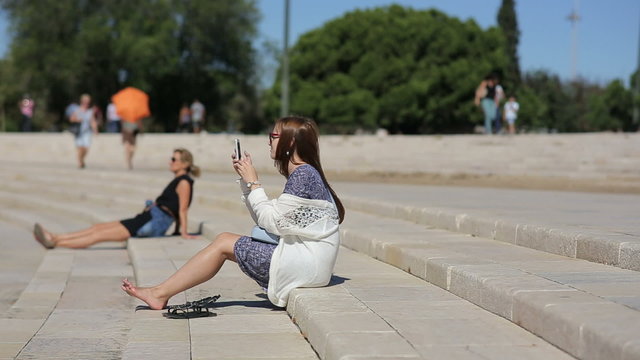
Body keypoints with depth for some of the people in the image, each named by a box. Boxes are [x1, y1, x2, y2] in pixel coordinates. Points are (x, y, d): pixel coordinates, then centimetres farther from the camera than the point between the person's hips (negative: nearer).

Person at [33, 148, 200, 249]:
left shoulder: (184, 182, -11)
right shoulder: (177, 181, 18)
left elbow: (183, 209, -13)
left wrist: (183, 232, -14)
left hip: (155, 224, -10)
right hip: (148, 218, 10)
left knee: (100, 234, -9)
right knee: (99, 227, 6)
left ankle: (55, 243, -9)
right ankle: (54, 238, 6)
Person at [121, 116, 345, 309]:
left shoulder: (304, 175, -14)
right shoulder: (300, 174, 16)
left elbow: (271, 222, -17)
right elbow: (264, 219, 15)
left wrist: (253, 183, -9)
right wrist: (245, 179, 9)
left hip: (305, 262, -9)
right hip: (302, 258, 9)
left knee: (223, 245, -5)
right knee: (224, 240, 7)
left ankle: (160, 294, 4)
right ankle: (161, 293, 6)